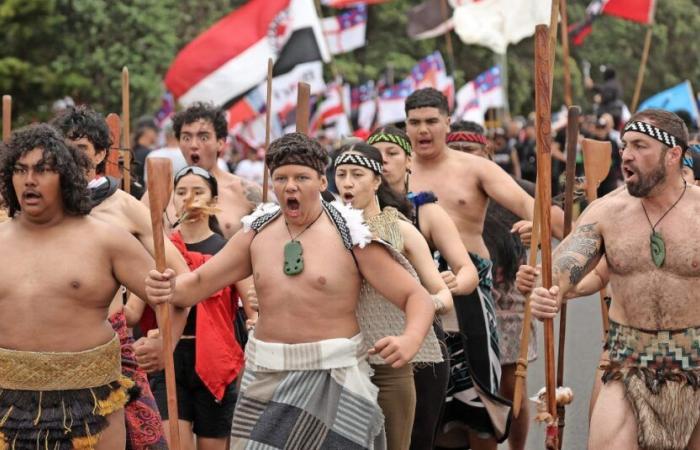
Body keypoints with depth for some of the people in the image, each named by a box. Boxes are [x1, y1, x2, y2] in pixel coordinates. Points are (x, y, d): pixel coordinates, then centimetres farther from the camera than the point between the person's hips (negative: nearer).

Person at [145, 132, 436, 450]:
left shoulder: (350, 234, -8)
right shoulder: (258, 231, 6)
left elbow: (418, 297, -9)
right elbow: (199, 282, 7)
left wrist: (410, 340, -30)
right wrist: (169, 289, -17)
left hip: (331, 377, -4)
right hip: (264, 375, 4)